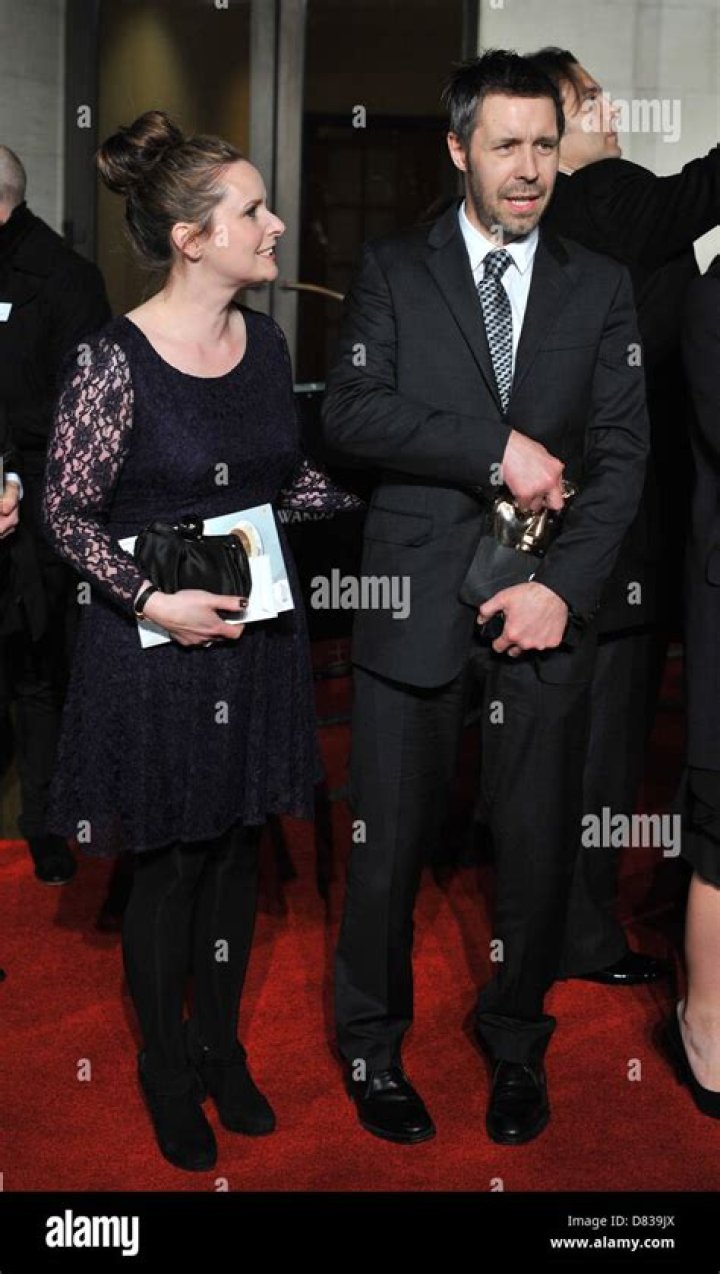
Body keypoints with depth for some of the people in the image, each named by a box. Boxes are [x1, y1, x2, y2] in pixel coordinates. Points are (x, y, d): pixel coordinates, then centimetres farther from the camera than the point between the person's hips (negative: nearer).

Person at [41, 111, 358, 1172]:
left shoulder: (265, 340, 1)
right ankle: (166, 1063, 31)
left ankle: (222, 1043, 36)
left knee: (238, 843, 16)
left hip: (260, 635, 6)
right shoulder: (114, 361, -17)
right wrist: (151, 599, -24)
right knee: (170, 860, 9)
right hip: (158, 642, -5)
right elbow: (69, 512, -12)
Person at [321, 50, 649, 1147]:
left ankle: (517, 1044, 29)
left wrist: (563, 587, -10)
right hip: (414, 598, -1)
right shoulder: (393, 272, 7)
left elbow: (622, 454, 3)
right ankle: (373, 1045, 25)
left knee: (540, 843, 8)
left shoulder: (600, 289, 11)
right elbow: (350, 413, -7)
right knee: (391, 841, 5)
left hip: (545, 604, 2)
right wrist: (495, 453, -15)